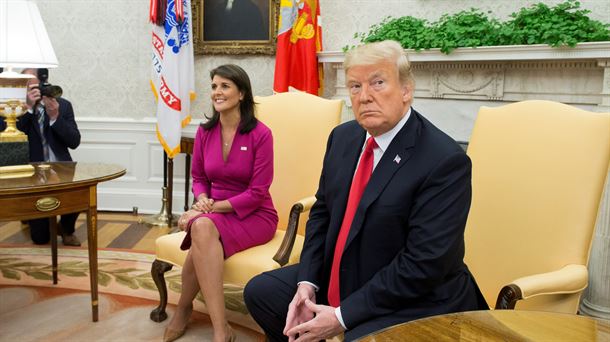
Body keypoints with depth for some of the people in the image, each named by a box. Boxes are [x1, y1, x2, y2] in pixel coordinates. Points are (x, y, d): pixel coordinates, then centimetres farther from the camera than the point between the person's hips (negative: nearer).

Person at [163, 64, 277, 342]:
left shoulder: (260, 134, -11)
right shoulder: (205, 132, 4)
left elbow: (257, 192, -14)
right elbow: (198, 178, 13)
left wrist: (212, 207, -19)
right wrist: (202, 200, -11)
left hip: (254, 215, -4)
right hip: (215, 212, 4)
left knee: (202, 227, -34)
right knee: (201, 227, -33)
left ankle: (183, 310, -14)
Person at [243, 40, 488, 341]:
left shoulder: (446, 160, -22)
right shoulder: (343, 136, 1)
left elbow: (424, 264, -24)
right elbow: (322, 212, 8)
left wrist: (342, 316, -21)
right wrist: (307, 283, -6)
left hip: (412, 303, -7)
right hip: (339, 279, 7)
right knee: (259, 291, 6)